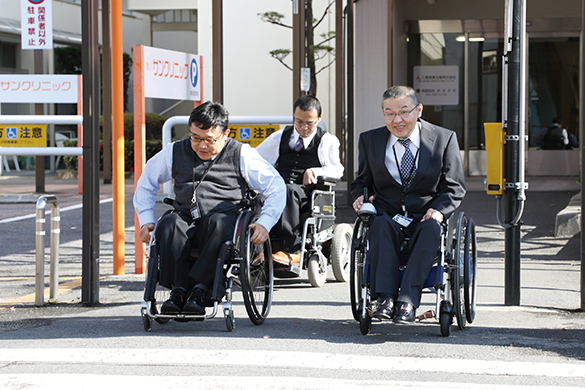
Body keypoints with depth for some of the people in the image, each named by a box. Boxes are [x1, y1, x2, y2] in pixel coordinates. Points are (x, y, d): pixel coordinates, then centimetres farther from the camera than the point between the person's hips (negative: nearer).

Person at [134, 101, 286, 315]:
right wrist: (146, 220, 14)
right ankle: (178, 290, -34)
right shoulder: (176, 152, 16)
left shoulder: (241, 154, 8)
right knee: (169, 224, -33)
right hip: (185, 219, 3)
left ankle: (197, 291, -40)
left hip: (225, 220, -2)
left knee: (217, 223, -39)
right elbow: (146, 182, 28)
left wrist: (264, 224, -7)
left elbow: (276, 187, 7)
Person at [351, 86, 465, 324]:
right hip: (387, 213, 1)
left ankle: (407, 300, -43)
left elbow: (454, 187, 5)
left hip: (426, 216, -1)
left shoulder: (444, 139, 3)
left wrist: (439, 210, -15)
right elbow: (362, 181, 20)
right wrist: (360, 196, -4)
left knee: (430, 229, -36)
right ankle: (385, 298, -41)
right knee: (381, 225, -34)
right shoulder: (370, 141, 9)